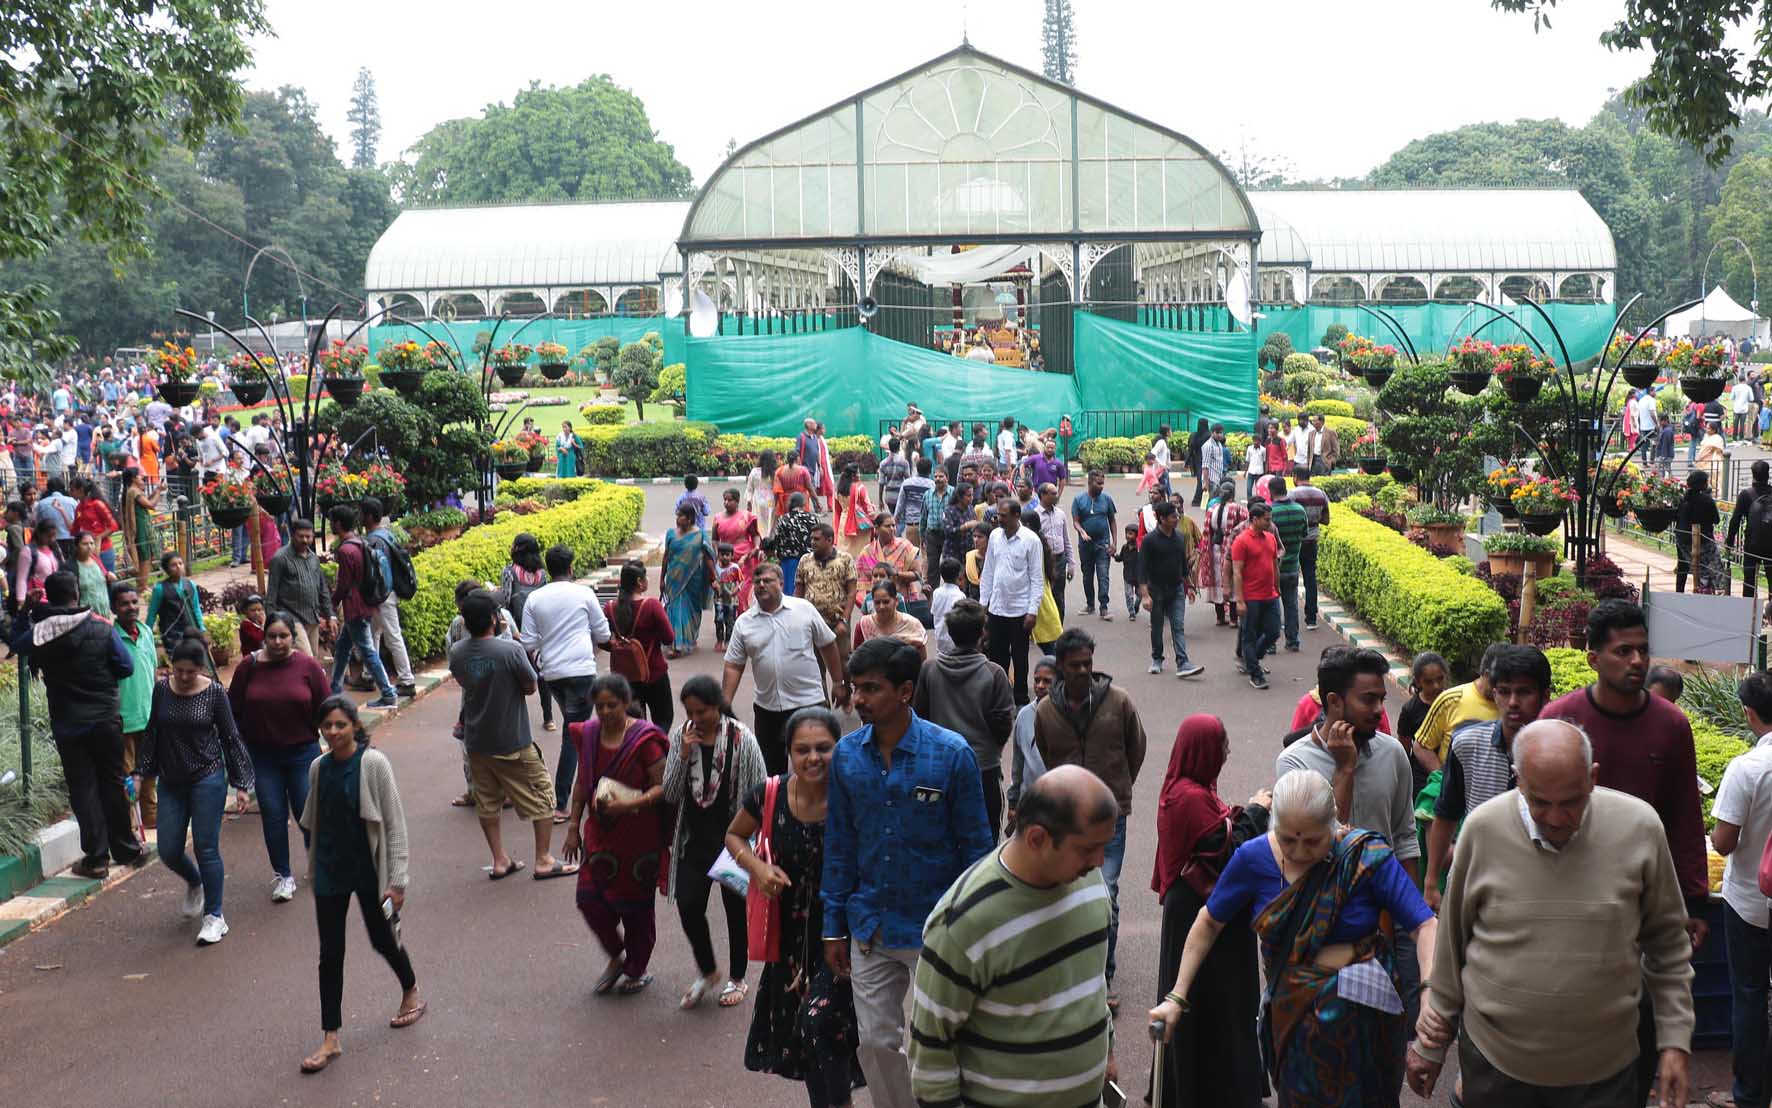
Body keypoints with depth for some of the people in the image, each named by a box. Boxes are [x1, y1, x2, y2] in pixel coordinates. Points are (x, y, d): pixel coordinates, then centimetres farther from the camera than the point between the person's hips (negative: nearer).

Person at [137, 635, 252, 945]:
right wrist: (142, 773, 12)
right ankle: (194, 884, 37)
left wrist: (241, 784, -3)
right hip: (171, 782, 4)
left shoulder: (214, 693, -8)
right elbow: (151, 734, 12)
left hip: (208, 778, -4)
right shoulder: (162, 690, 0)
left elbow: (231, 739, -2)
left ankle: (214, 917, 9)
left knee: (206, 848, -3)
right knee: (169, 851, 4)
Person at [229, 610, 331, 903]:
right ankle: (282, 875, 16)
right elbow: (234, 709, 4)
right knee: (273, 815, 4)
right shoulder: (249, 666, -3)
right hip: (262, 755, 1)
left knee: (307, 810, 4)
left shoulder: (308, 667, -6)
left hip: (303, 752, -1)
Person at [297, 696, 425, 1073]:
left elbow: (394, 824, -13)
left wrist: (396, 880, -15)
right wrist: (313, 869, 14)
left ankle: (411, 993, 42)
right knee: (330, 953, 6)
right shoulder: (318, 768, 0)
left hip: (369, 871, -4)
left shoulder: (374, 764, -14)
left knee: (383, 941, 12)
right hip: (330, 872, 4)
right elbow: (314, 823, 12)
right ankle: (330, 1038, 13)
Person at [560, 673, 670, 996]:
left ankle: (637, 970, 29)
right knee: (590, 899, 1)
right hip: (600, 833, 5)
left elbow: (663, 787, -16)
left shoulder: (644, 739, -15)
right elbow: (582, 782, 12)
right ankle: (615, 958, 28)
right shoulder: (587, 735, 2)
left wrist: (629, 804, -30)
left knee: (635, 904, 7)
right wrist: (573, 827, 11)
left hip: (639, 837, -5)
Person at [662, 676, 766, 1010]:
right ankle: (707, 972, 22)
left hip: (732, 838, -3)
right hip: (694, 839, 3)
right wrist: (684, 754, -17)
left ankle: (736, 978, 31)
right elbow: (670, 794, -3)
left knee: (735, 908, 10)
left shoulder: (741, 739, -14)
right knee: (688, 905, -3)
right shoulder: (681, 737, -3)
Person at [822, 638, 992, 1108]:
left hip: (935, 928, -3)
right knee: (876, 1041, 13)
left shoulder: (950, 753, -15)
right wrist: (835, 928, 6)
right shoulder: (847, 755, -4)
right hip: (871, 926, 4)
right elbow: (839, 845, 5)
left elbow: (975, 845, -8)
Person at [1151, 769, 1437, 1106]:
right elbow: (1209, 923, 0)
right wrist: (1177, 997, -2)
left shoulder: (1366, 855, -17)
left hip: (1361, 1013, -1)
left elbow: (1424, 926, -21)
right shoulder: (1254, 857, -11)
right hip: (1294, 1012, 2)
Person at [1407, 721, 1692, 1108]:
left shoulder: (1639, 828, -9)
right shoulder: (1483, 829, -10)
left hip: (1606, 1074, 0)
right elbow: (1451, 942, 2)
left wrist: (1675, 1040, 3)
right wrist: (1431, 1044, 8)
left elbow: (1667, 942, 4)